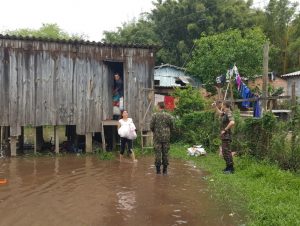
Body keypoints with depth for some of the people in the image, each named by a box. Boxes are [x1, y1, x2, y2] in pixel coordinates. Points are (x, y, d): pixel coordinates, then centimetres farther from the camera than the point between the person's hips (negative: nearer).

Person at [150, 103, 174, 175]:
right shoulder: (169, 116, -1)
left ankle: (158, 169, 5)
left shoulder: (155, 115, -5)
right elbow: (172, 127, 2)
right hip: (166, 137, 1)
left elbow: (151, 126, -4)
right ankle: (165, 170, 11)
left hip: (157, 137, -1)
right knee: (165, 153, 7)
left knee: (158, 153, 3)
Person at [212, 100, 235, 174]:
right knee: (224, 152, 15)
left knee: (227, 152, -8)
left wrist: (225, 130, -25)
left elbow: (232, 122, -33)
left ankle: (231, 169, -2)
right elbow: (220, 113, 38)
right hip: (224, 136, 10)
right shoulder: (225, 113, 13)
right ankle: (228, 167, 24)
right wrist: (215, 106, 32)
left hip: (226, 136, -10)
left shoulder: (228, 113, -17)